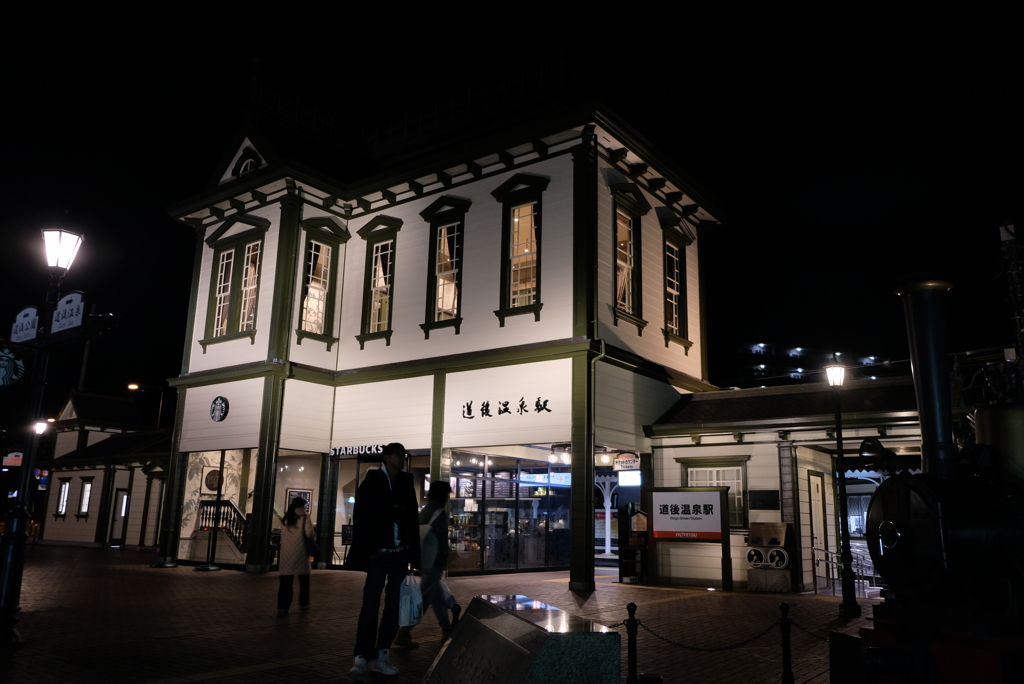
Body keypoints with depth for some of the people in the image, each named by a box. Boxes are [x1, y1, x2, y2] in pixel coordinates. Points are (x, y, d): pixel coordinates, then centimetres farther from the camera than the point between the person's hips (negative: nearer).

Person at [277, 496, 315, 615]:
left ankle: (282, 607, -1)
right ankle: (303, 604, 23)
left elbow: (283, 533, 8)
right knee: (303, 579, 14)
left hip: (286, 553, 3)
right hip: (300, 552, -3)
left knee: (285, 581, 4)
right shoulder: (304, 517, -6)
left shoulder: (285, 518, 7)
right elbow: (309, 533, -15)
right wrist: (313, 538, 5)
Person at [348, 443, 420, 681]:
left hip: (400, 554, 4)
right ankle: (361, 658, -1)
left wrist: (414, 553, 1)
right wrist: (368, 550, -13)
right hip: (379, 554, -4)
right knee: (370, 604, -6)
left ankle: (380, 656, 11)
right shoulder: (371, 482, 0)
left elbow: (412, 520, 8)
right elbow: (360, 517, -5)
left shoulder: (406, 485, 9)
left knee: (393, 605, 5)